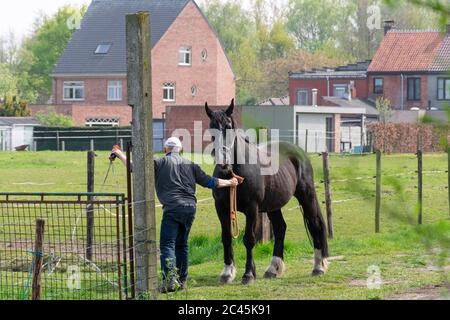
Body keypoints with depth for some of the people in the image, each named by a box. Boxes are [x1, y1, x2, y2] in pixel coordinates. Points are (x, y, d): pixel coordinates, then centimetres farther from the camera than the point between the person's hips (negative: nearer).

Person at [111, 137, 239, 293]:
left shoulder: (160, 163, 5)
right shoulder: (190, 164, 17)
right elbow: (208, 182, 20)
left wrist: (121, 155, 18)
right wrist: (229, 183, 35)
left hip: (172, 208, -5)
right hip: (190, 207, 5)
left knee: (167, 244, -8)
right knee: (181, 244, 17)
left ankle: (170, 278, -27)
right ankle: (182, 280, 22)